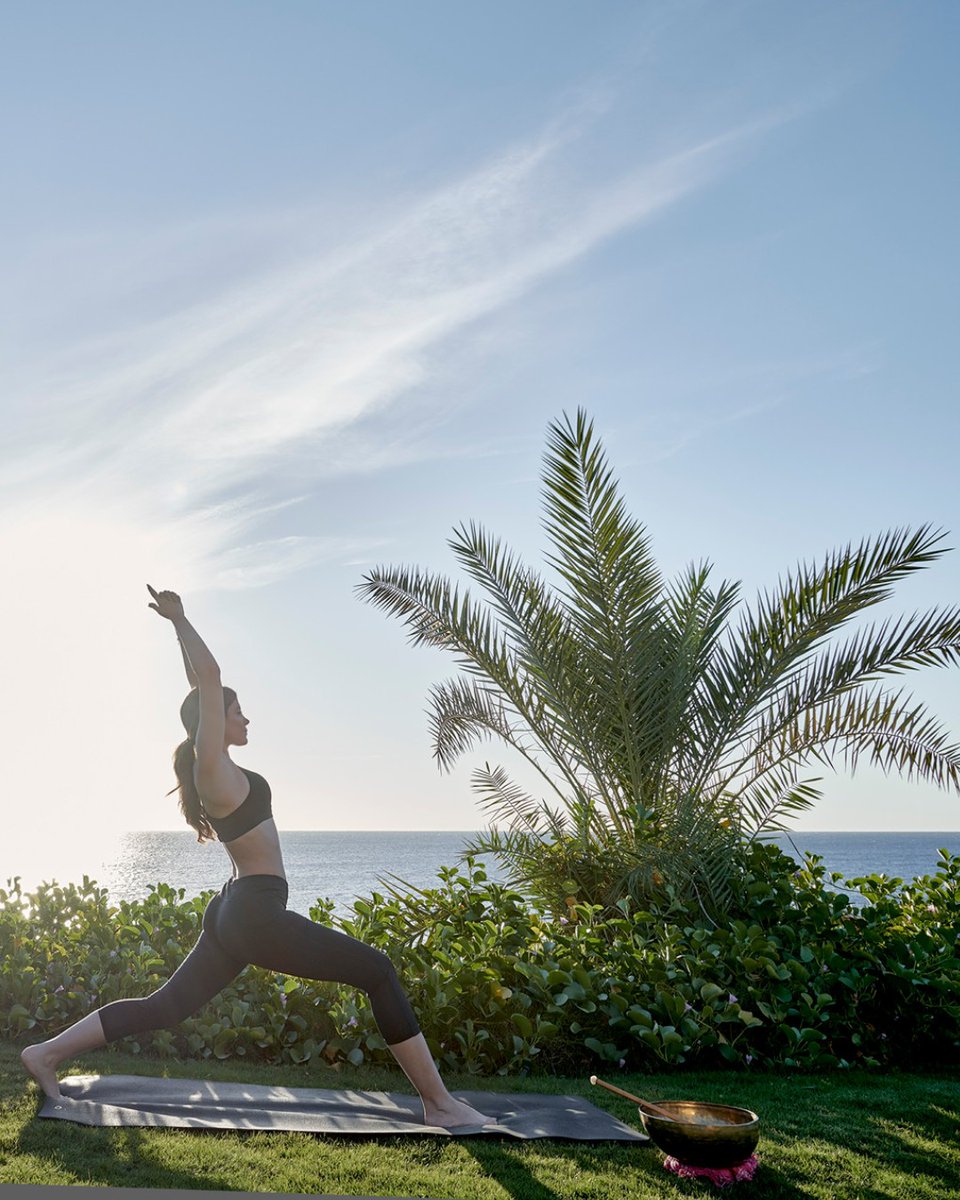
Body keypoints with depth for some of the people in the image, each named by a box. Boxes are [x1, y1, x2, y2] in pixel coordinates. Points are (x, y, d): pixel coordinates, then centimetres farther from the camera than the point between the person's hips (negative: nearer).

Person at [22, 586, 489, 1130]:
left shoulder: (212, 767, 12)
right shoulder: (214, 765, -13)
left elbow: (204, 684, 20)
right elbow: (210, 677, -18)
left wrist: (180, 626, 22)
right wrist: (180, 620, -8)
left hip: (235, 914, 10)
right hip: (257, 915, -10)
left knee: (163, 1007, 18)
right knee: (378, 971, -7)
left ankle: (48, 1052, 20)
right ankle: (440, 1102, -5)